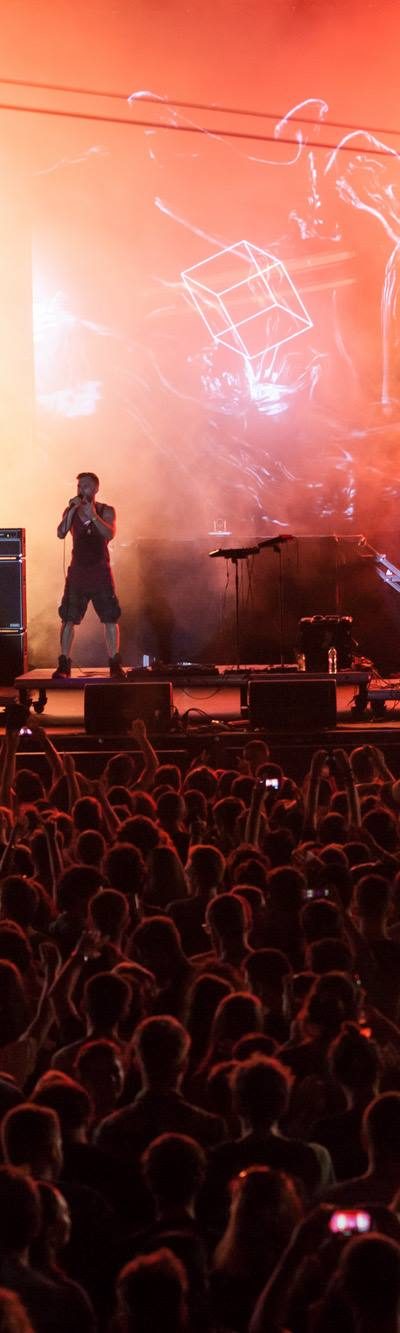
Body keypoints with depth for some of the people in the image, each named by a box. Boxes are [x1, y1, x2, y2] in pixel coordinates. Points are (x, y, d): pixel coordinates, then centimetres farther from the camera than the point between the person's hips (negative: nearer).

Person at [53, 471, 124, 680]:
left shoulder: (106, 511, 2)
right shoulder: (71, 511, 6)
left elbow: (109, 534, -14)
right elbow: (61, 533, -9)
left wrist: (93, 516, -21)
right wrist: (72, 510, -17)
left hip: (100, 571, -1)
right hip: (77, 571, 1)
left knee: (110, 619, -3)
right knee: (68, 619, -3)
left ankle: (115, 665, 4)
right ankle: (63, 665, 2)